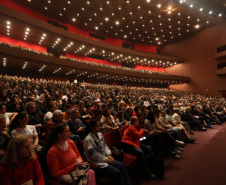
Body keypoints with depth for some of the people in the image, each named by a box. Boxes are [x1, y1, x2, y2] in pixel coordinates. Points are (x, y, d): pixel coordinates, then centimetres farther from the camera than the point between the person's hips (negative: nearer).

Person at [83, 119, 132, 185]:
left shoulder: (100, 134, 6)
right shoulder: (88, 140, -20)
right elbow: (93, 155, -21)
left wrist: (108, 155, -1)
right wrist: (106, 159, -15)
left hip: (105, 158, 8)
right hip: (97, 164, -8)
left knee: (122, 165, -5)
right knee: (117, 173, -20)